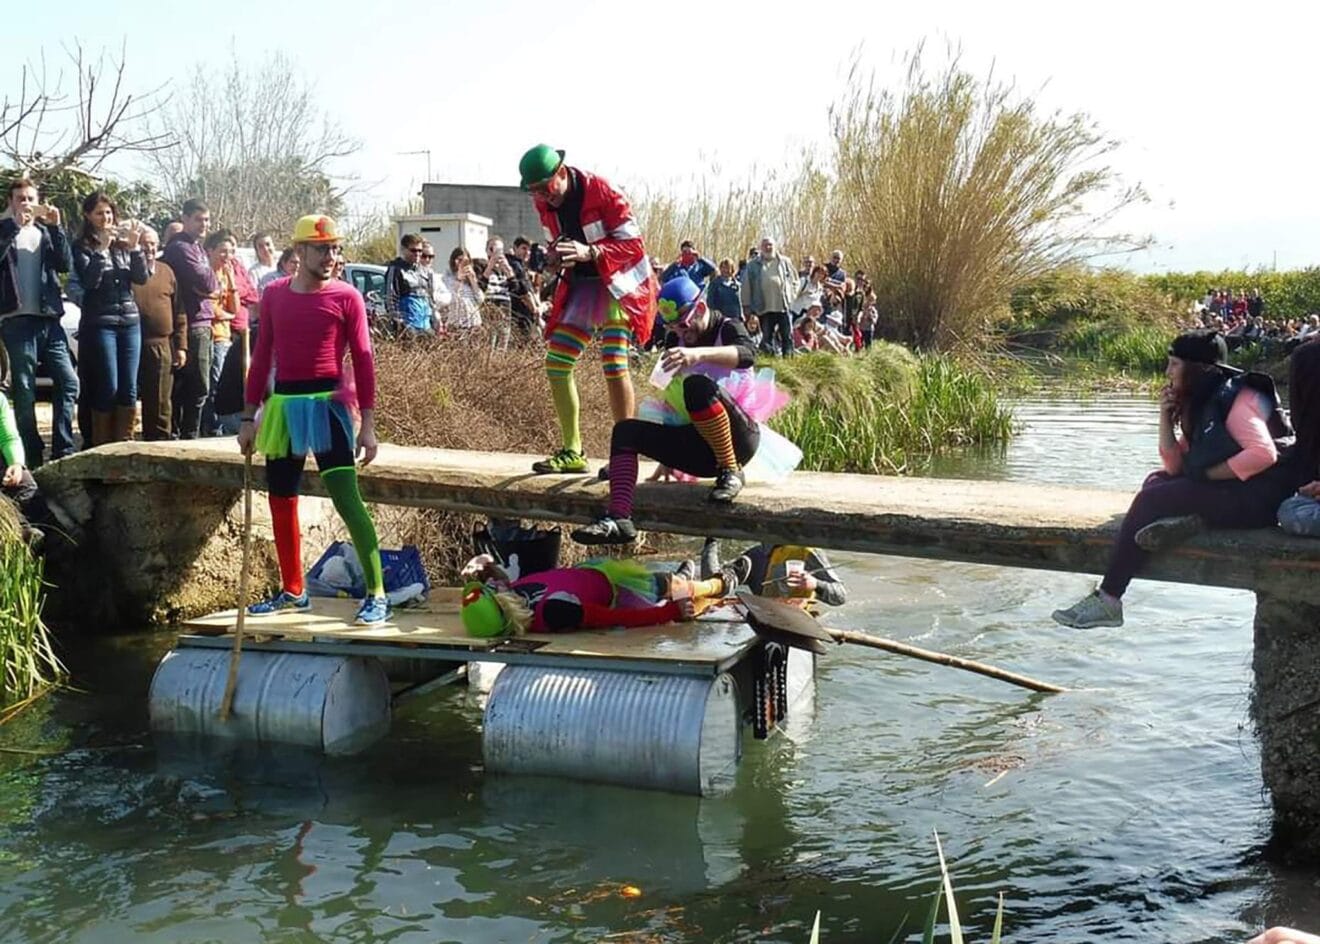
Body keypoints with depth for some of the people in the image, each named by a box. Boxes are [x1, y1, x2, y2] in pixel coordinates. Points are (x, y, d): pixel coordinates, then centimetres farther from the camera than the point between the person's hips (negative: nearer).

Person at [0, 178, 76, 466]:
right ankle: (32, 456, 2)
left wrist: (55, 227, -9)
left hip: (49, 319, 4)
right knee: (25, 390, -2)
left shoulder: (45, 232, 16)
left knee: (69, 382, -1)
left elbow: (64, 264, 1)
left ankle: (62, 450, 5)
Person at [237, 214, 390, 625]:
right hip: (283, 405, 5)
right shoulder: (274, 293, 8)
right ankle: (292, 591, 25)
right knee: (281, 499, 11)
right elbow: (262, 355, 13)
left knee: (346, 497, -12)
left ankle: (377, 594, -8)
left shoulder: (346, 296, -4)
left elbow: (363, 359, -4)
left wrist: (367, 424, -9)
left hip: (327, 402, -5)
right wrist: (249, 417, 12)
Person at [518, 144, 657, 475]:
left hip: (618, 283, -7)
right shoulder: (543, 202, 0)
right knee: (556, 363, 0)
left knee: (614, 366, -17)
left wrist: (590, 252, -32)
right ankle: (572, 453, 9)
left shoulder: (600, 192, -20)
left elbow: (633, 244, -18)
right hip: (580, 283, 7)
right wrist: (557, 254, -9)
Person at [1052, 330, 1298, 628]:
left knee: (1151, 499, -15)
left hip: (1255, 496, -10)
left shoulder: (1236, 398, -9)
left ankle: (1107, 600, -17)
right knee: (1156, 482, 6)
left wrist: (1208, 474, -15)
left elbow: (1263, 453, -24)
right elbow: (1176, 466, 13)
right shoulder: (1201, 403, 18)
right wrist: (1165, 417, 4)